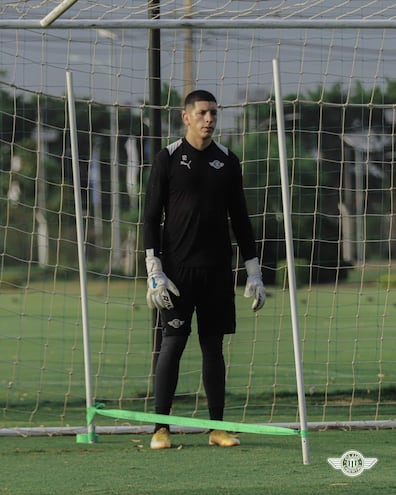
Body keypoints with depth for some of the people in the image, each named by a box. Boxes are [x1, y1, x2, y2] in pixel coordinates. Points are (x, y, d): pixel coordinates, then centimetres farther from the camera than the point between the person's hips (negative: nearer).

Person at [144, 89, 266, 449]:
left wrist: (254, 273, 8)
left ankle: (217, 427, 9)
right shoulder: (169, 159, -1)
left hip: (217, 270, 3)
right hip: (177, 268, -3)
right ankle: (161, 428, -1)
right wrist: (154, 271, -10)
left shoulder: (227, 161, 9)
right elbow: (151, 217, -1)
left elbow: (240, 218, 13)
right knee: (173, 343, -5)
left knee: (213, 345, 5)